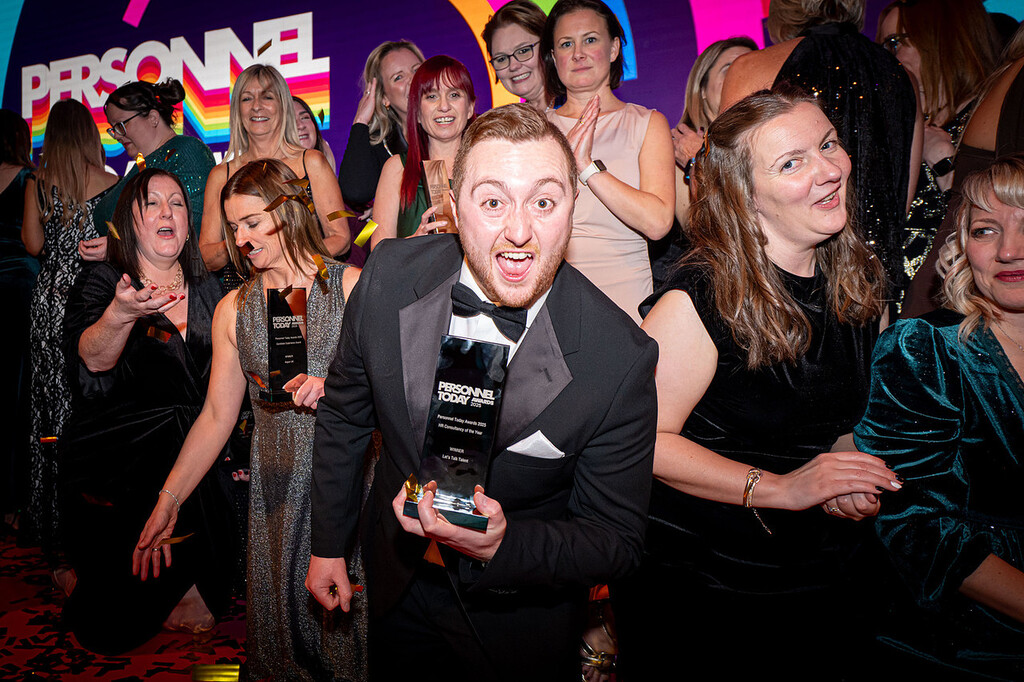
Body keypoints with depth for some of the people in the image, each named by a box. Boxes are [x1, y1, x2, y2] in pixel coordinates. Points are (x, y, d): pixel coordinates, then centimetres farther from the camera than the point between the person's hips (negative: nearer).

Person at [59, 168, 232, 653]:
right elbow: (92, 362, -19)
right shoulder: (101, 282, 0)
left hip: (198, 439, 4)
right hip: (116, 448, -4)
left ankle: (192, 584, 7)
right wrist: (120, 314, -38)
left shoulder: (207, 290, 13)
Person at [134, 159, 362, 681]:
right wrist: (167, 503, 6)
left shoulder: (351, 285, -2)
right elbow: (216, 417, 9)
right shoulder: (233, 309, 8)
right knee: (279, 607, 8)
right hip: (276, 489, 3)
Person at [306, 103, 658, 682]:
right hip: (396, 586, 4)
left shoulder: (622, 358, -28)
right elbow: (345, 412, -2)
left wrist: (502, 544, -34)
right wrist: (329, 543, 5)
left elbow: (617, 540, -17)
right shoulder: (390, 274, -19)